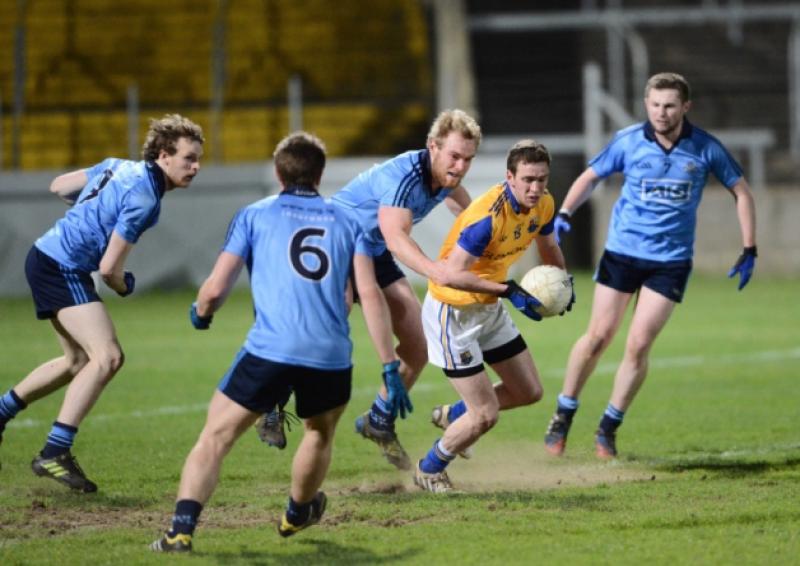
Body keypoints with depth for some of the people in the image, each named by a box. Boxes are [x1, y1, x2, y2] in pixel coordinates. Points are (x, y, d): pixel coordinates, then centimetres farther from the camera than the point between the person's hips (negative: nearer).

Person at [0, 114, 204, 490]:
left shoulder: (120, 167, 7)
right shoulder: (143, 200, -20)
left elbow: (58, 186, 20)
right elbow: (109, 268, -20)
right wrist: (124, 287, 3)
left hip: (45, 257, 10)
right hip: (63, 270, -10)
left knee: (79, 361, 22)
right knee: (107, 357, -19)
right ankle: (54, 453, -21)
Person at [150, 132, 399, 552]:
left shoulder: (254, 215, 11)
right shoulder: (346, 221, 16)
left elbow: (216, 288, 5)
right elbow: (369, 293, 5)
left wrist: (201, 313, 27)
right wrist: (389, 364, 5)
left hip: (269, 349, -3)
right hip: (331, 356, 3)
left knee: (215, 437, 3)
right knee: (320, 434, 30)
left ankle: (181, 529, -14)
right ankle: (297, 514, 51)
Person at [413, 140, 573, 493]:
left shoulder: (543, 205, -6)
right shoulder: (488, 216, -33)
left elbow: (548, 246, 17)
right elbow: (452, 274, -35)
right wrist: (508, 290, -35)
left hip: (489, 307, 8)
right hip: (452, 312, -8)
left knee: (529, 392, 13)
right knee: (486, 415, -8)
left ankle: (452, 416, 36)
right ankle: (429, 471, 18)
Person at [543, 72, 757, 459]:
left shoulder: (706, 149, -7)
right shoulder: (628, 142, -7)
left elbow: (741, 192, 5)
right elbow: (590, 177, 6)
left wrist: (749, 250, 0)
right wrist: (564, 214, -12)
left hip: (671, 261, 0)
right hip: (622, 251, 0)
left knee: (639, 345, -6)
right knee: (598, 337, 0)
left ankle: (608, 429, 10)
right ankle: (563, 417, 16)